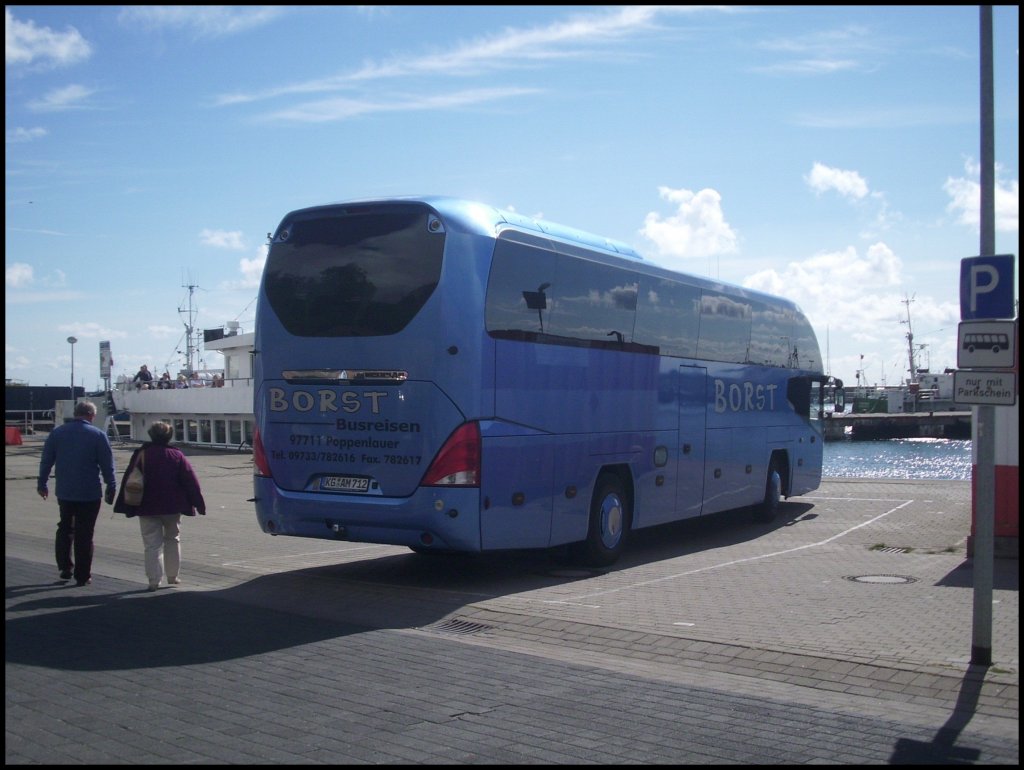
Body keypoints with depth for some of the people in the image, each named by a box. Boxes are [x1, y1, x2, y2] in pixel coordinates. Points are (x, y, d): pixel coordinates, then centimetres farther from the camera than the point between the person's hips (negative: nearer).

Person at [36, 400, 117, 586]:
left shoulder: (57, 433, 2)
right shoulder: (98, 435, -8)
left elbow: (46, 460, 7)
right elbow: (107, 465, -7)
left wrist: (42, 484, 16)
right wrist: (111, 489, 1)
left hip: (64, 492, 3)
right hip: (89, 494, -3)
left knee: (65, 528, 21)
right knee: (84, 534, 3)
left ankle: (65, 567, 16)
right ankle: (82, 575, 6)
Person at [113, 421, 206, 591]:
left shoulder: (141, 454, -2)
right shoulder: (177, 456, -3)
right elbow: (191, 481, -4)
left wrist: (126, 507, 3)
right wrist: (199, 504, 2)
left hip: (147, 508, 0)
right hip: (172, 507, 1)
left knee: (152, 544, 2)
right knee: (173, 539, 17)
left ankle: (154, 580, -6)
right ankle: (173, 576, 19)